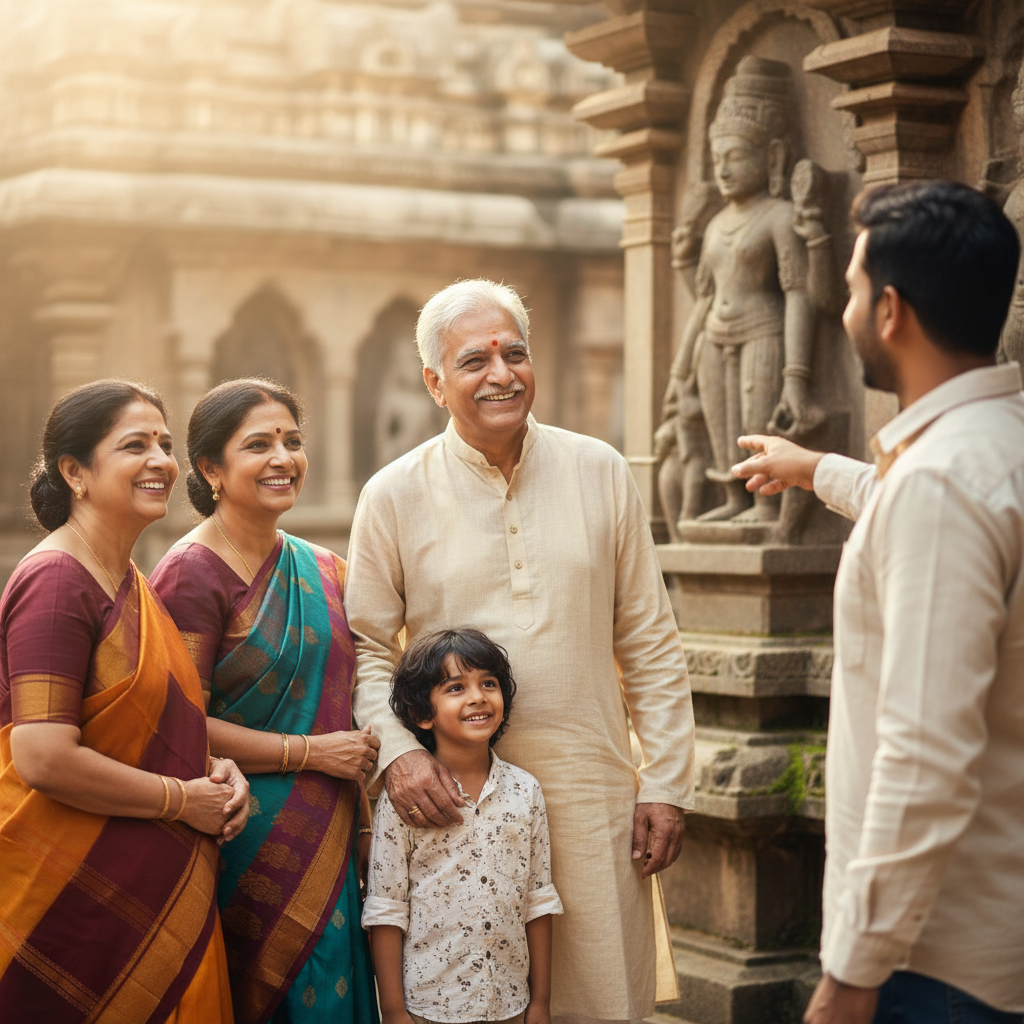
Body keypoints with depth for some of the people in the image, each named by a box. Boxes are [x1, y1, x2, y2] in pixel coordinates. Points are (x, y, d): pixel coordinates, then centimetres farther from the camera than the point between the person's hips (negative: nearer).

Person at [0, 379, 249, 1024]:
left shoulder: (132, 584, 15)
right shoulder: (56, 582, -15)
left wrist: (213, 770, 7)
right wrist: (184, 800, -13)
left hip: (153, 893, 9)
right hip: (76, 893, -9)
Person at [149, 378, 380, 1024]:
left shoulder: (322, 569, 12)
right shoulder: (193, 572, -10)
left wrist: (364, 827, 15)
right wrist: (310, 752, -15)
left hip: (329, 846, 7)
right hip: (250, 845, -7)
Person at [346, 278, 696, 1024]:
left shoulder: (601, 474, 4)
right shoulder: (394, 497, 0)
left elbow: (651, 646, 6)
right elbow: (367, 647, 4)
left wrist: (667, 783, 2)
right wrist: (396, 750, -14)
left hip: (592, 795, 1)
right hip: (456, 801, -1)